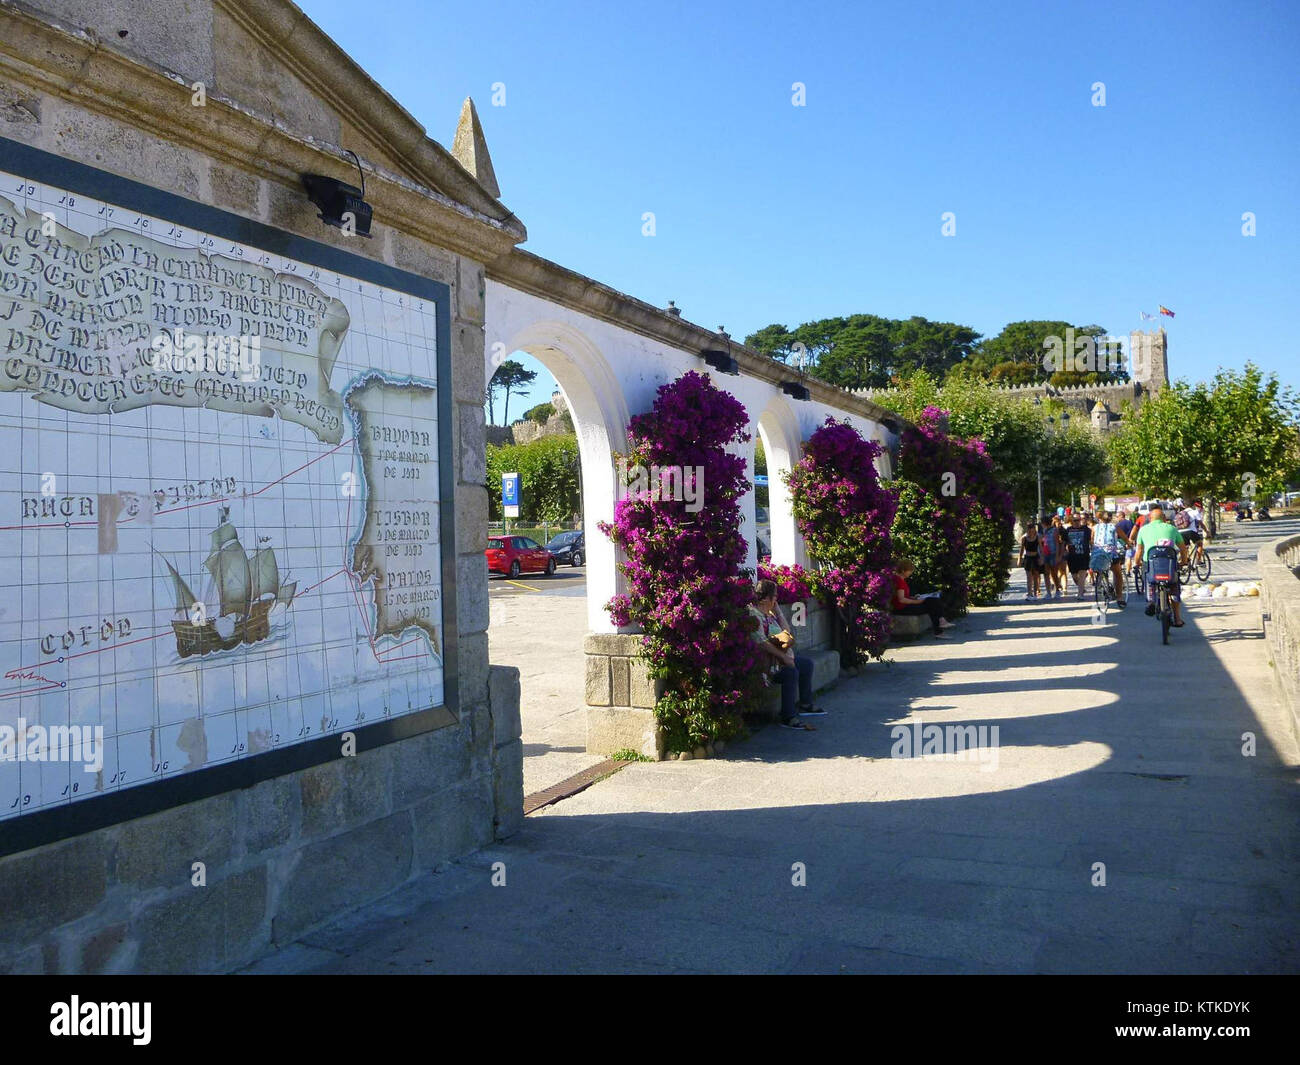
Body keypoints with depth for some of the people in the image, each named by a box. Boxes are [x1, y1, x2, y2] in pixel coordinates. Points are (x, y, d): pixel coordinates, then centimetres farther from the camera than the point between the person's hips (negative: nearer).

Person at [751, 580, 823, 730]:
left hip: (779, 655, 12)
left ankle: (806, 705, 23)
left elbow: (785, 630, 16)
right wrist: (783, 656, -23)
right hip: (765, 660, -12)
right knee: (791, 671, -30)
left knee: (806, 663, 16)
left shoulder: (769, 612, 14)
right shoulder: (754, 614, -19)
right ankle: (788, 717, -27)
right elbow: (761, 642, -26)